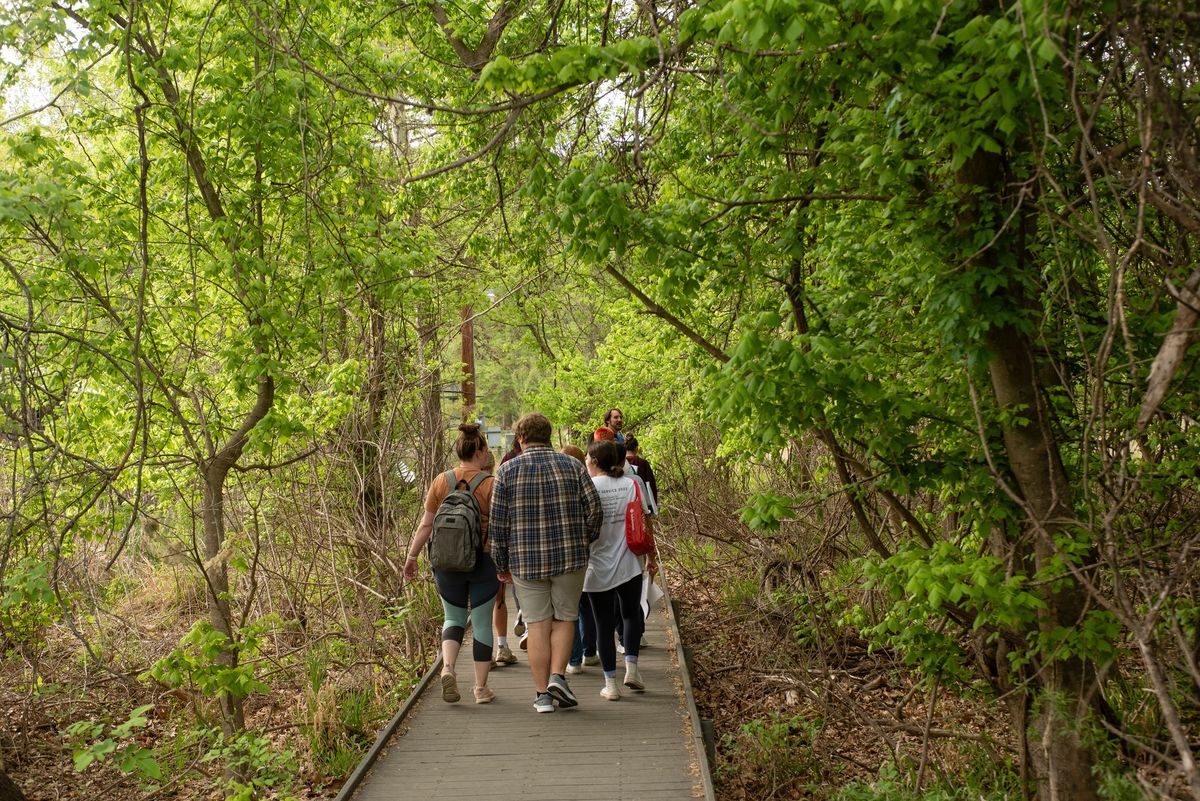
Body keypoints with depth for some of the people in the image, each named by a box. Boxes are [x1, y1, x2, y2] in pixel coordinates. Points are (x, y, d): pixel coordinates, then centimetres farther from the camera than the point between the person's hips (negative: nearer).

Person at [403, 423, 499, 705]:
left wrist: (411, 556, 11)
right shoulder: (490, 484, -10)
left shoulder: (440, 481, -1)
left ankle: (448, 667, -3)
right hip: (483, 561, -2)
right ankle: (481, 688, 17)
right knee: (482, 624, 9)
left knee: (454, 618, 19)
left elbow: (426, 524, 2)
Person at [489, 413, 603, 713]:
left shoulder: (508, 470, 0)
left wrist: (502, 564, 7)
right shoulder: (572, 465, 1)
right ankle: (558, 676, -1)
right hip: (570, 557, 0)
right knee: (564, 619, 14)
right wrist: (584, 543, 12)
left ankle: (542, 694, 9)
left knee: (537, 624, 6)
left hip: (525, 561, 0)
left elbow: (497, 522, -1)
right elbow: (594, 509, -3)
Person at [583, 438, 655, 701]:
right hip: (628, 565, 2)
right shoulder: (631, 485, -2)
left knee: (604, 625, 8)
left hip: (597, 568, -2)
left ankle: (610, 684, 12)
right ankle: (631, 667, 10)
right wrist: (651, 555, 11)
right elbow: (643, 523, -1)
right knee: (631, 614, 22)